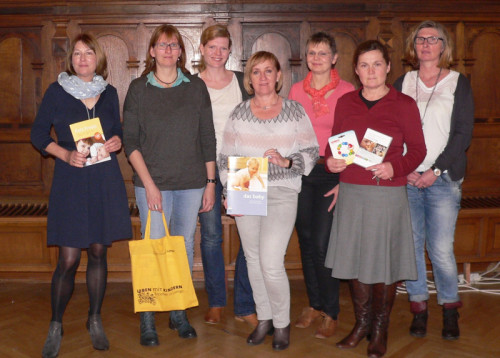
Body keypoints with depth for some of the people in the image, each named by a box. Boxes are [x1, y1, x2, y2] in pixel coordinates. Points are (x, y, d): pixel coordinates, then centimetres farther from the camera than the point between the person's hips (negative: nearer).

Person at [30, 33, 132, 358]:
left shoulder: (109, 93, 9)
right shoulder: (57, 91, 0)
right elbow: (39, 134, 2)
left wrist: (117, 142, -5)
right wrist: (65, 154, -13)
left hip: (106, 180, 3)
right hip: (70, 181, -3)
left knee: (98, 252, 9)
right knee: (68, 259, -5)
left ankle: (95, 321, 25)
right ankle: (56, 326, 15)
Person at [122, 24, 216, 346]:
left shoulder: (196, 87, 6)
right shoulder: (139, 89, 2)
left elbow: (208, 138, 7)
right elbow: (130, 141, -1)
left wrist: (211, 182, 4)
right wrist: (149, 183, -9)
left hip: (192, 184, 2)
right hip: (153, 183, -2)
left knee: (185, 247, 9)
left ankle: (179, 313, 24)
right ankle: (147, 319, 11)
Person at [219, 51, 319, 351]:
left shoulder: (294, 111, 1)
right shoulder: (240, 113, 6)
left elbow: (312, 152, 2)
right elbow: (225, 157, 8)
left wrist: (287, 161, -15)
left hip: (281, 194, -3)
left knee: (271, 263, -11)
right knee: (254, 260, 10)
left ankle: (282, 323, 11)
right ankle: (264, 318, 28)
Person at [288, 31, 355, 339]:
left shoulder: (347, 92, -4)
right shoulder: (296, 90, 9)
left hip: (331, 172, -4)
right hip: (300, 171, 4)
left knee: (322, 244, -6)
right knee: (306, 242, 10)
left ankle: (331, 313, 10)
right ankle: (314, 304, 27)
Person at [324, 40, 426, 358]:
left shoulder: (404, 104, -1)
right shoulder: (345, 103, 10)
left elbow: (417, 149, -1)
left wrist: (395, 168, -19)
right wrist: (331, 161, -6)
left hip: (388, 193, -3)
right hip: (350, 191, 4)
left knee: (384, 262, 2)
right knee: (354, 259, 8)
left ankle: (380, 330, 19)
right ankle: (362, 323, 26)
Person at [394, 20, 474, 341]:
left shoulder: (458, 83, 6)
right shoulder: (403, 83, 12)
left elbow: (463, 134, -1)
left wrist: (436, 170, -10)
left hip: (442, 179, -2)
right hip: (405, 179, 2)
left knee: (441, 249, -5)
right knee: (411, 244, 3)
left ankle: (450, 309, 14)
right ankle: (419, 308, 16)